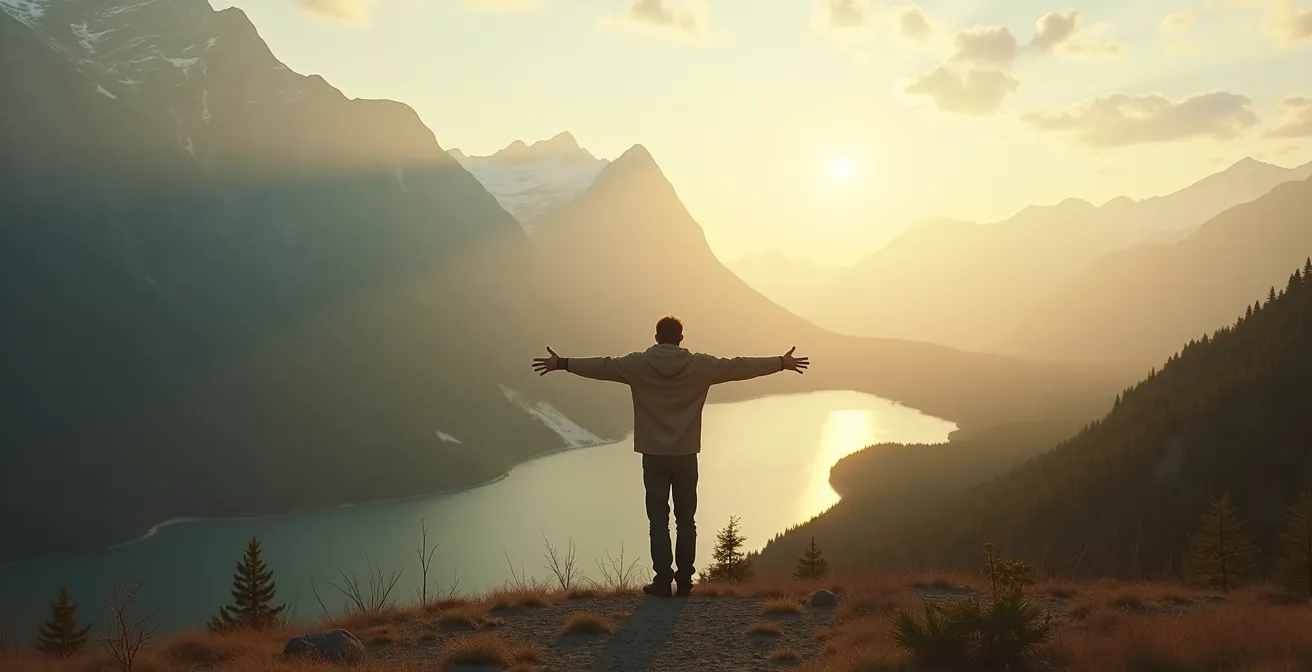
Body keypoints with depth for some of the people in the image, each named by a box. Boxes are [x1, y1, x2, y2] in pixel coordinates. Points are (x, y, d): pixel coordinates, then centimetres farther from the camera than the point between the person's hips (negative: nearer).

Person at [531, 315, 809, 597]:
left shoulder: (638, 364, -5)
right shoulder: (700, 365, -3)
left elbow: (600, 366, 1)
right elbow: (739, 366, 3)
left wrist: (562, 363, 13)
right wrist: (782, 363, 13)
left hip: (654, 455, -1)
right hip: (686, 455, 1)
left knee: (659, 521, 4)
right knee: (686, 520, 10)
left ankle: (663, 581, 2)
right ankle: (684, 581, 12)